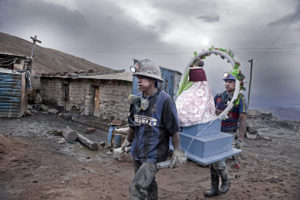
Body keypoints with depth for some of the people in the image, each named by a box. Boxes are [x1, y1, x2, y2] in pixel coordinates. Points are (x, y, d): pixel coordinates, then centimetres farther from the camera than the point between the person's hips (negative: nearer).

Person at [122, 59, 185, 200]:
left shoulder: (164, 100, -19)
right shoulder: (137, 99, 0)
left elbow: (174, 129, -13)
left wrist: (177, 151, -8)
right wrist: (128, 140, 24)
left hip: (154, 154, -6)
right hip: (137, 151, 7)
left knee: (137, 188, -12)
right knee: (148, 184, 23)